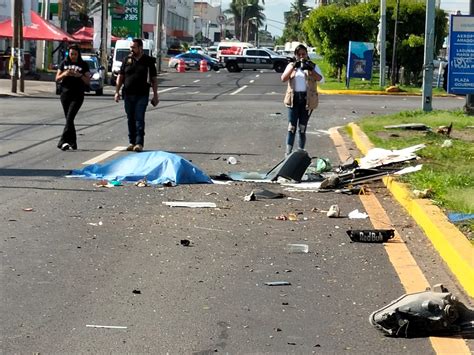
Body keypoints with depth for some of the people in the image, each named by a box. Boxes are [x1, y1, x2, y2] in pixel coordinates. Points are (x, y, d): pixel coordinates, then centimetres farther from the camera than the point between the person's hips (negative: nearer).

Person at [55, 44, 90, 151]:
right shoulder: (64, 63, 9)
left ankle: (63, 141, -22)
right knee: (68, 119, 7)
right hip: (65, 94, 3)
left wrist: (80, 75, -17)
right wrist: (64, 74, -12)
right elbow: (57, 79, 8)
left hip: (77, 95, -3)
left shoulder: (83, 65, 3)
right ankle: (73, 143, 16)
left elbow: (87, 81, 1)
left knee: (70, 118, -15)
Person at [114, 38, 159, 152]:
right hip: (128, 95, 3)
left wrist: (155, 96, 1)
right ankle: (132, 142, 15)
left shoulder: (148, 61, 3)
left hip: (142, 95, -3)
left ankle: (139, 143, -8)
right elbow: (120, 76, 10)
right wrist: (117, 92, 1)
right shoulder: (127, 60, 9)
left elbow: (154, 79, 5)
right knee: (130, 119, 8)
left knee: (139, 119, -9)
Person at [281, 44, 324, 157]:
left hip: (307, 99, 0)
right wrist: (293, 67, -15)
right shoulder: (291, 65, 9)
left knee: (302, 128, 4)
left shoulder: (313, 66, 6)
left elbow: (320, 78, -11)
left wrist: (310, 70, -25)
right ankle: (288, 152, -9)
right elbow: (283, 79, -5)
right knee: (291, 127, -7)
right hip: (293, 98, 0)